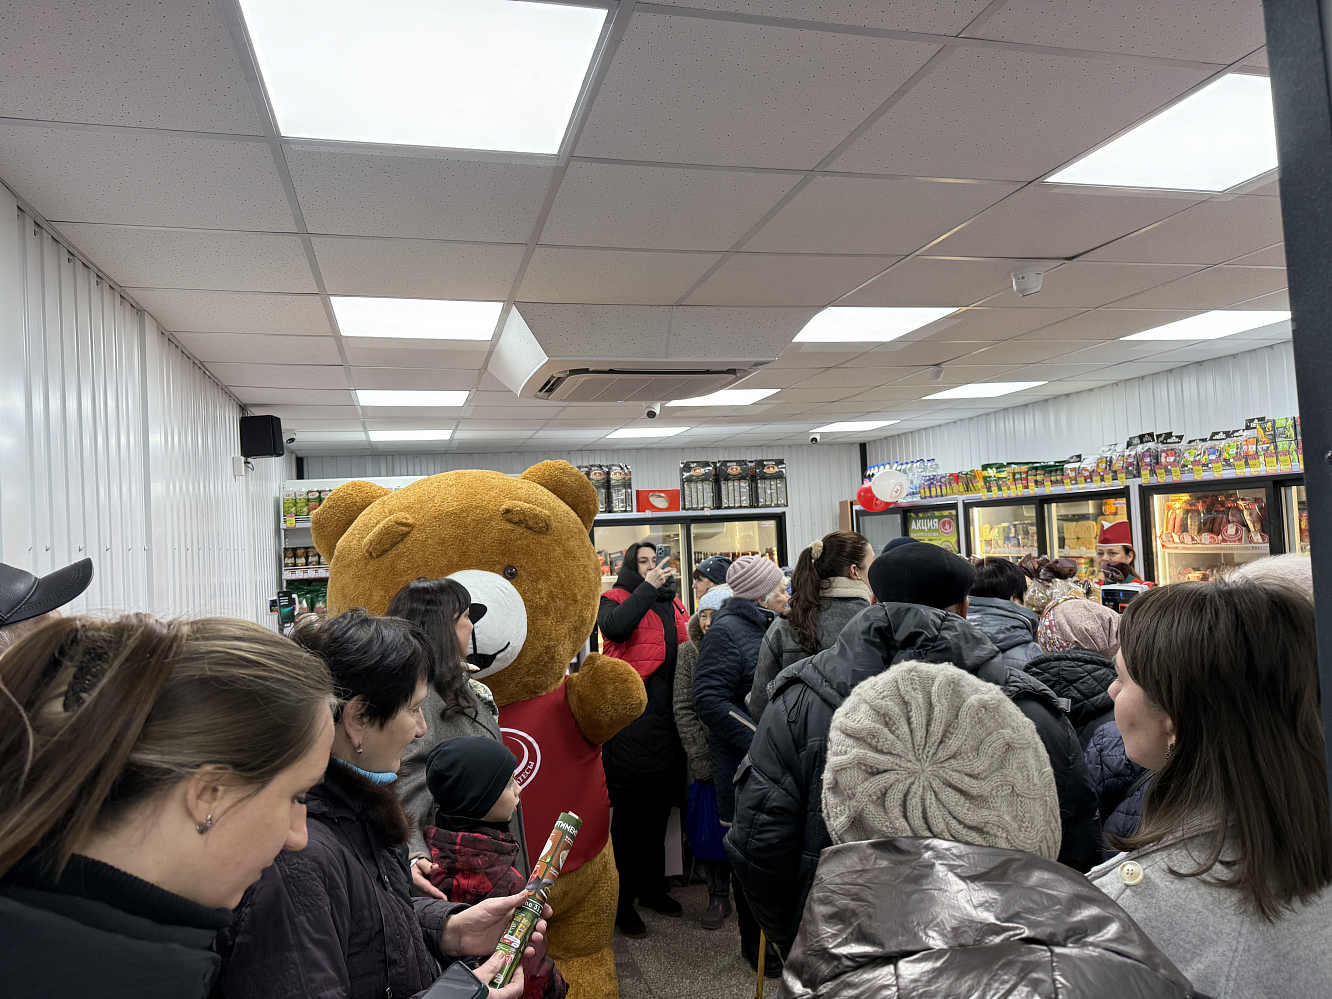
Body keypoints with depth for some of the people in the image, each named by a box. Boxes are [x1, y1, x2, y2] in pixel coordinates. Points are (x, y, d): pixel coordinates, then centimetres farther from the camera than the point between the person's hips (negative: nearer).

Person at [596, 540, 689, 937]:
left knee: (660, 806, 16)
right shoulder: (615, 599, 1)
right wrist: (648, 586, -17)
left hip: (667, 716, 6)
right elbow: (614, 627, -22)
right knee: (629, 810, -1)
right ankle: (624, 900, 11)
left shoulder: (672, 602, 18)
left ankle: (653, 887, 31)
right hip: (631, 717, -6)